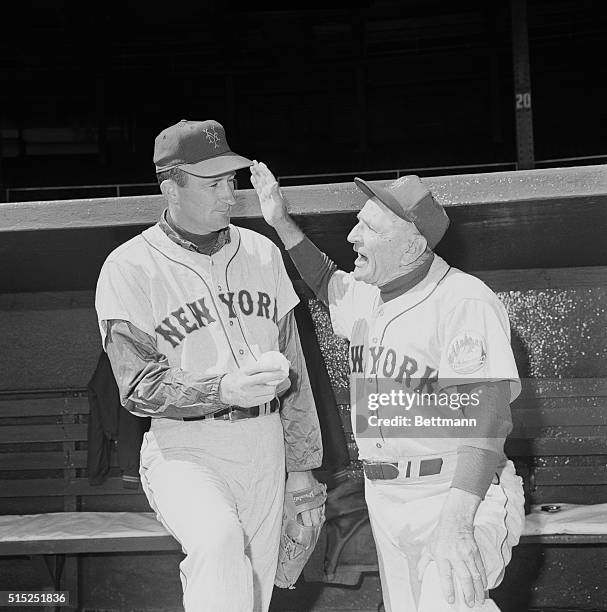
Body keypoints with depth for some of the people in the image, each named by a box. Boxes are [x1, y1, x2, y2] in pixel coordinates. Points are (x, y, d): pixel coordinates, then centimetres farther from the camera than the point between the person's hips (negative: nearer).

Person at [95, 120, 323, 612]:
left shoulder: (262, 253, 10)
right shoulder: (129, 269, -6)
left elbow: (292, 364, 14)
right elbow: (138, 387, -13)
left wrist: (301, 464, 14)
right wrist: (223, 391, -29)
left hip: (263, 447, 5)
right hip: (183, 449, -5)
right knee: (218, 541, -33)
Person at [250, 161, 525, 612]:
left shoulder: (465, 300, -14)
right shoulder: (370, 299, 11)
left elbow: (482, 421, -21)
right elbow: (328, 281, 36)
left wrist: (455, 527, -29)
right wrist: (281, 222, 26)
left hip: (455, 495, -8)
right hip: (384, 498, 8)